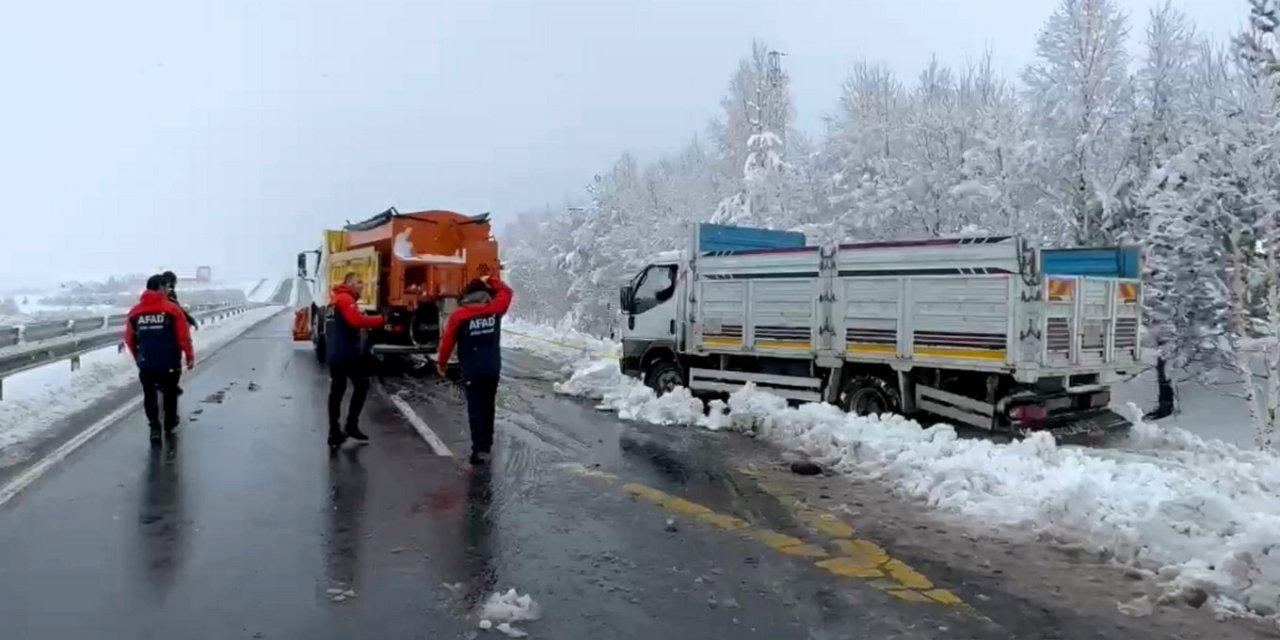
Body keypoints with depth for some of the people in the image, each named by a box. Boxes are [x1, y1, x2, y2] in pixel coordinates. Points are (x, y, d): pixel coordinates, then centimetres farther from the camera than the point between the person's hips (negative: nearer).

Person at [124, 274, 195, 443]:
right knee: (170, 394, 16)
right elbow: (184, 336, -10)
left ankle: (154, 427, 7)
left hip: (146, 364, 2)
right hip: (170, 362, -2)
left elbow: (129, 339, 8)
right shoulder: (172, 309, -10)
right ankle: (169, 425, 28)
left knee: (149, 395, 13)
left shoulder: (135, 311, 1)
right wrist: (190, 356, 2)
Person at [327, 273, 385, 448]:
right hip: (347, 353, -10)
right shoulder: (346, 299, -12)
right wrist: (380, 320, -20)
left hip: (335, 353, 10)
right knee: (361, 385, 0)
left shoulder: (337, 299, 21)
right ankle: (351, 425, 0)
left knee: (336, 390, 8)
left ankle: (334, 433, 9)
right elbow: (356, 320, -26)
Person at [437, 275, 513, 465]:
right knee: (488, 405, 18)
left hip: (472, 369, -3)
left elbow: (447, 341, -4)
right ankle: (487, 443, 28)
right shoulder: (494, 310, -2)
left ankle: (480, 448, -9)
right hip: (493, 367, 3)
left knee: (476, 408, -2)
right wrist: (490, 281, 25)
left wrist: (441, 363, 9)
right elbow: (506, 292, 17)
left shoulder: (458, 315, -9)